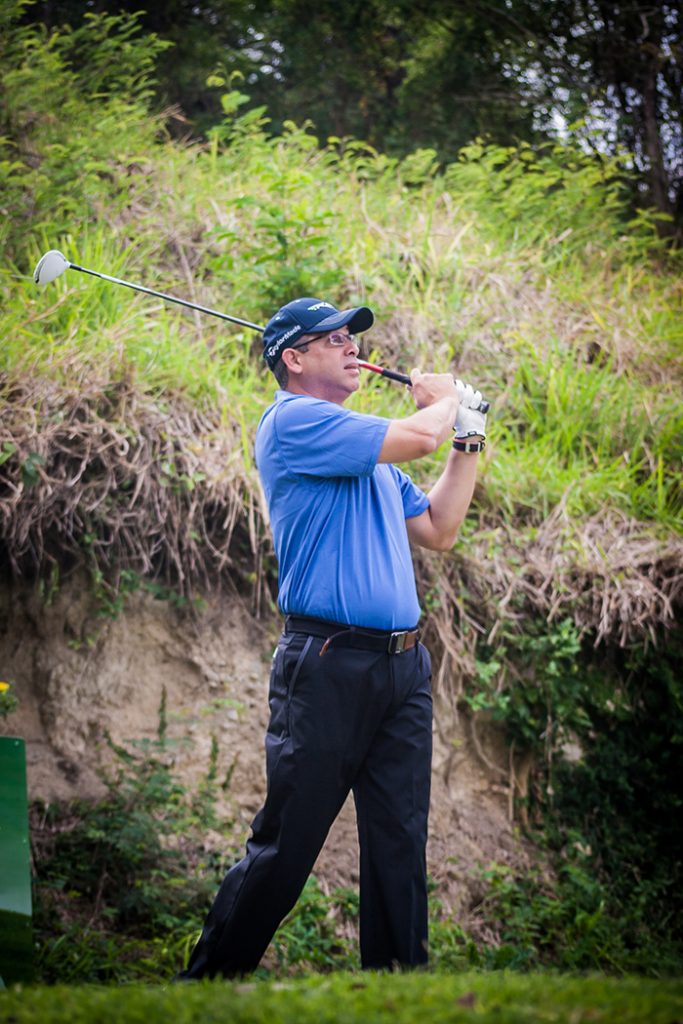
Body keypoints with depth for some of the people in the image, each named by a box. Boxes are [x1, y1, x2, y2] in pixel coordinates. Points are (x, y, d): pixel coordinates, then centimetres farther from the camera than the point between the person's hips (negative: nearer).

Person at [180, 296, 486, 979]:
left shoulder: (370, 451, 22)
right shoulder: (293, 421, -6)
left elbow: (436, 531, 24)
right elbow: (419, 437, -14)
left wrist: (468, 439, 20)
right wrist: (446, 398, 7)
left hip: (404, 666, 8)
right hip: (328, 664, -8)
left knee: (400, 846, 5)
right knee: (283, 849, -5)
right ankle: (209, 978, 5)